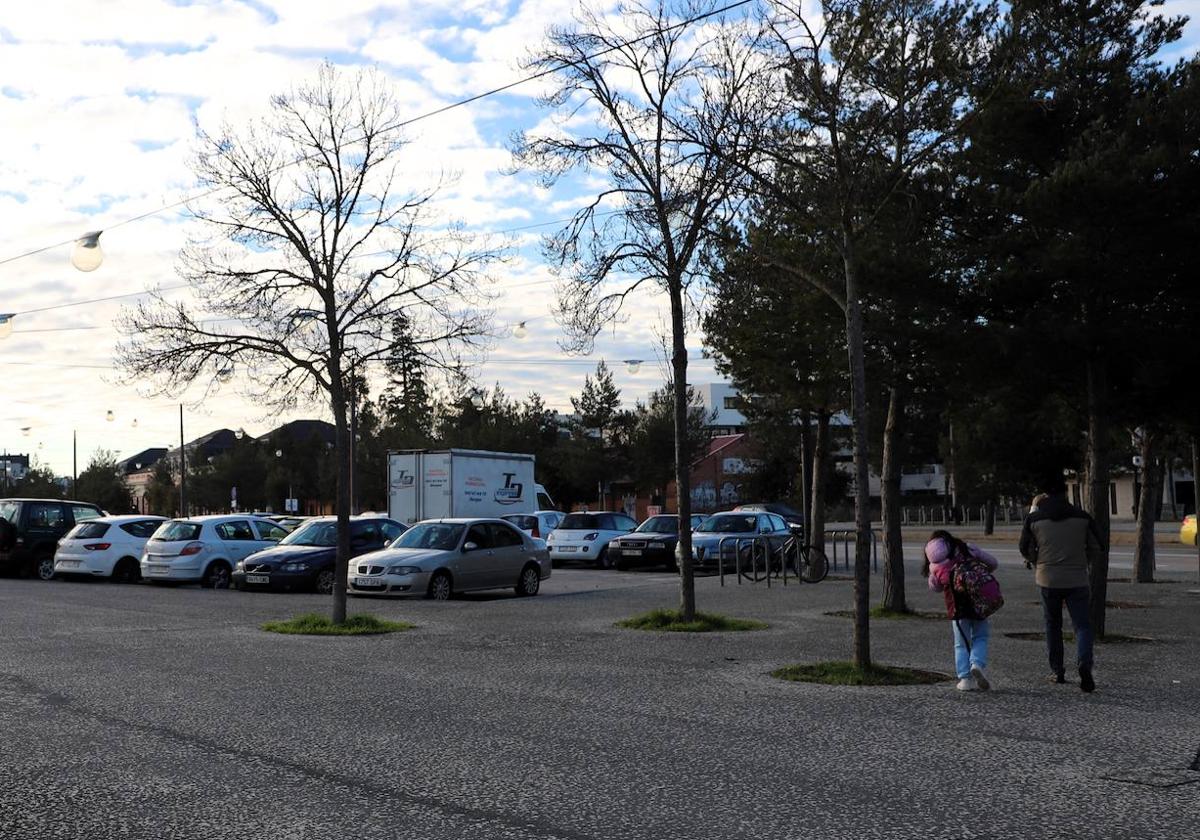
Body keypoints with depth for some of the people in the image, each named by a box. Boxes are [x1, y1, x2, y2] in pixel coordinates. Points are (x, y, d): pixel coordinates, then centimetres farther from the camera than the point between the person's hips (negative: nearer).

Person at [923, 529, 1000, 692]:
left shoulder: (935, 567, 10)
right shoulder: (967, 550, 6)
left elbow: (935, 587, 21)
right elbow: (993, 563, 11)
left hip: (955, 607, 1)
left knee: (961, 644, 13)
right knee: (980, 637, 13)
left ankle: (965, 679, 9)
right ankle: (977, 664, -11)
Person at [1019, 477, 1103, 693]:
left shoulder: (1034, 519, -3)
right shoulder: (1082, 518, -1)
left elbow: (1026, 550, 4)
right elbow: (1096, 549, 6)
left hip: (1048, 580, 1)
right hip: (1077, 580, -1)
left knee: (1052, 626, 14)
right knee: (1082, 625, 2)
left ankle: (1057, 671, 15)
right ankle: (1084, 664, -21)